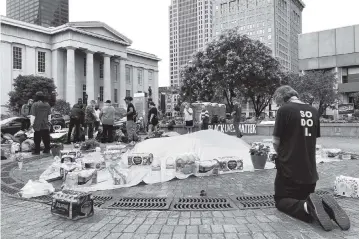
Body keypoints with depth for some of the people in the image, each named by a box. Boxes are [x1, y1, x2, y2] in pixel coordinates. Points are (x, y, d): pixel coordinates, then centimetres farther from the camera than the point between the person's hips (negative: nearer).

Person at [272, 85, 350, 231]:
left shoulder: (284, 110, -13)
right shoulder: (313, 111, 5)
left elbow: (276, 142, -10)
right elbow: (314, 140, 11)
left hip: (288, 169, -6)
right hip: (310, 170, 6)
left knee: (281, 201, 12)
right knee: (305, 198, 25)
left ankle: (306, 207, -19)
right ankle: (325, 206, -7)